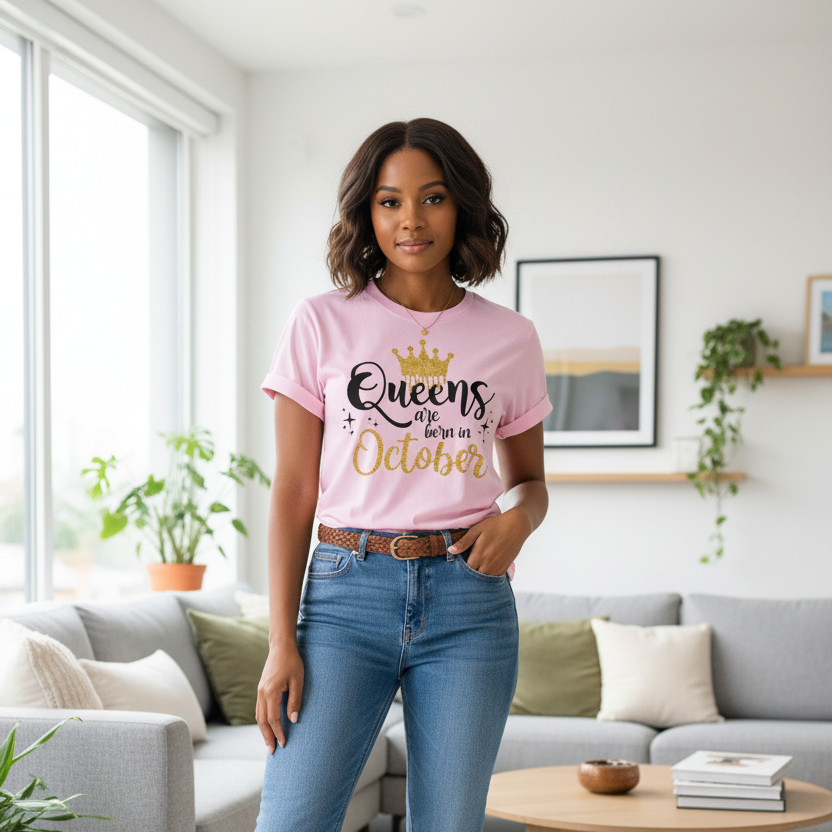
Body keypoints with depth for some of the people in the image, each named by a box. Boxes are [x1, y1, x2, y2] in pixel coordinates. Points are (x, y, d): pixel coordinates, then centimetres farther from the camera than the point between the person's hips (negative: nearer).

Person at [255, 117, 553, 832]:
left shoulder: (511, 338, 7)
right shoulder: (321, 324, 2)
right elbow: (293, 493, 1)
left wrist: (519, 518, -6)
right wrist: (281, 643, -5)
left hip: (468, 601, 2)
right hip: (347, 592, -1)